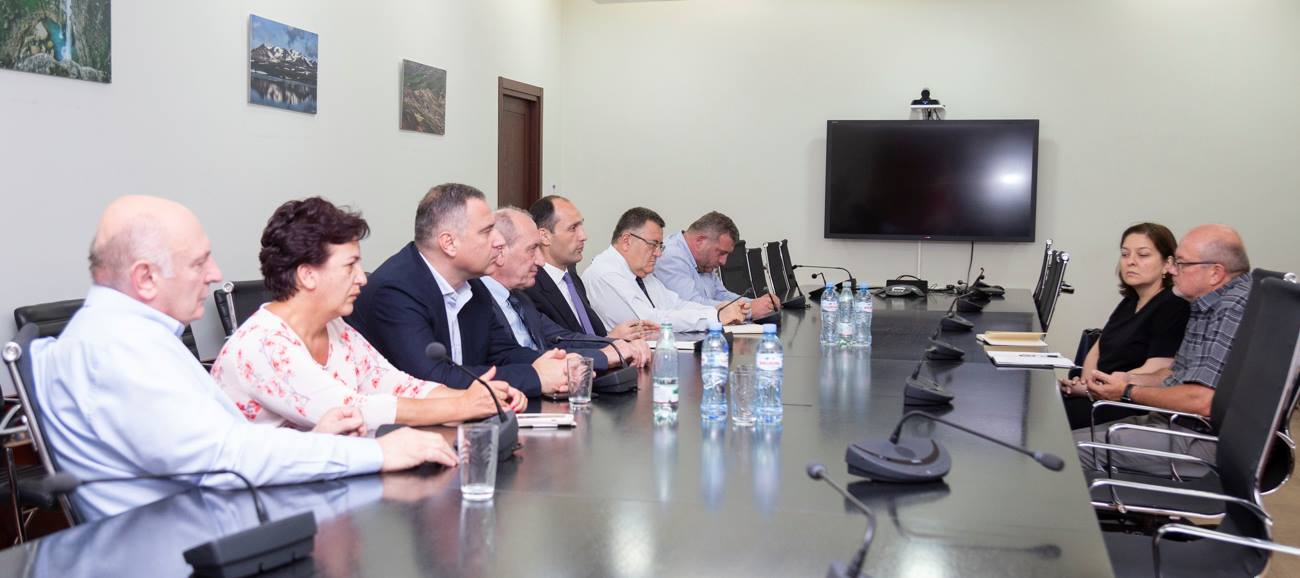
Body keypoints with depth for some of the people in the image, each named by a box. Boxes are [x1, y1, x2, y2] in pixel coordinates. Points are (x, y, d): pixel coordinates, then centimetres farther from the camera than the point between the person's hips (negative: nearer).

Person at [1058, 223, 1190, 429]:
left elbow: (1152, 373, -18)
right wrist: (1086, 381, -3)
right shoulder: (1130, 302, 18)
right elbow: (1098, 348, 20)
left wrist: (1090, 389, -18)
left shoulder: (1173, 308, -10)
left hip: (1131, 411, -8)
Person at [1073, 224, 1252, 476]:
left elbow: (1202, 401, -26)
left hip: (1204, 442, -10)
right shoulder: (1209, 305, 14)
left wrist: (1129, 392, -12)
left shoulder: (1234, 309, -19)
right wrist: (1128, 379, 5)